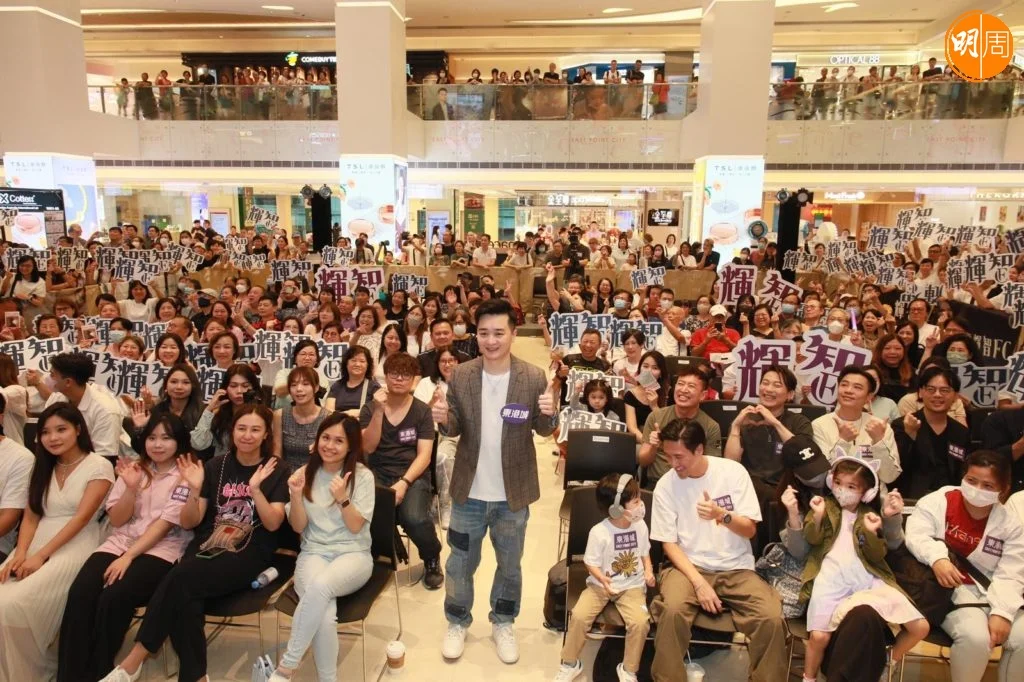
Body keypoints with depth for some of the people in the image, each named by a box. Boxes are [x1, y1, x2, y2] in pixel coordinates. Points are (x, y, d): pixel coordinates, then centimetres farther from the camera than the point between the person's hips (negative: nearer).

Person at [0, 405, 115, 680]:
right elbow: (31, 516, 9)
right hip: (36, 543, 6)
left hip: (75, 546, -6)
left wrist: (41, 555, -18)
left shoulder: (99, 466, -5)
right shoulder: (43, 467, 16)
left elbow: (82, 517, -12)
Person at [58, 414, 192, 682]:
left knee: (113, 598, -28)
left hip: (161, 550, -5)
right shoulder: (133, 468, 13)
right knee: (80, 593, -22)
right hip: (120, 543, 5)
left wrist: (128, 557, -17)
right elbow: (116, 520, 7)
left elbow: (164, 524, -10)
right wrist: (131, 488, -10)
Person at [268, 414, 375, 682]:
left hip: (353, 554, -1)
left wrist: (342, 499, -23)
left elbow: (355, 527, -5)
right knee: (324, 613, -32)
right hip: (313, 553, 2)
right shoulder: (305, 473, 5)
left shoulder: (362, 476, -2)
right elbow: (298, 527, 3)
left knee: (320, 586, -37)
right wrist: (296, 495, -15)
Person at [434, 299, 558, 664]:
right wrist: (443, 419, -25)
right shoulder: (460, 376, -9)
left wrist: (549, 415, -29)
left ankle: (503, 623, 43)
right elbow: (455, 429, -2)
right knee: (460, 562, 17)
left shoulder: (534, 378, -13)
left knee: (510, 564, 20)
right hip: (469, 491, 1)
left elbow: (544, 430, -7)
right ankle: (457, 622, 41)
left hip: (513, 493, 0)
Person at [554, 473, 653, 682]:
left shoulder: (640, 525, -3)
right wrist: (603, 579, -28)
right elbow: (591, 563, -10)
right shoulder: (599, 532, -18)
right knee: (579, 615, -23)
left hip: (632, 586, 2)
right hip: (601, 585, -2)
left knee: (640, 622, -23)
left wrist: (648, 571, -5)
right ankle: (570, 664, 3)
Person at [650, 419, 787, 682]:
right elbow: (669, 543, -4)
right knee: (672, 611, -30)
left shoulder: (733, 471, -7)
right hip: (689, 565, 0)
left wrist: (722, 515, -27)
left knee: (773, 618, -24)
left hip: (736, 568, 1)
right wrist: (699, 583, -17)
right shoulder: (665, 485, -6)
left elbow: (750, 530, -5)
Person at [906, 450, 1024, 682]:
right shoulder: (940, 500, -4)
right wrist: (937, 558, -30)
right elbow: (915, 533, -11)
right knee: (975, 637, -29)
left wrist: (1002, 612, -16)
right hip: (951, 588, -4)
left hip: (991, 593, 4)